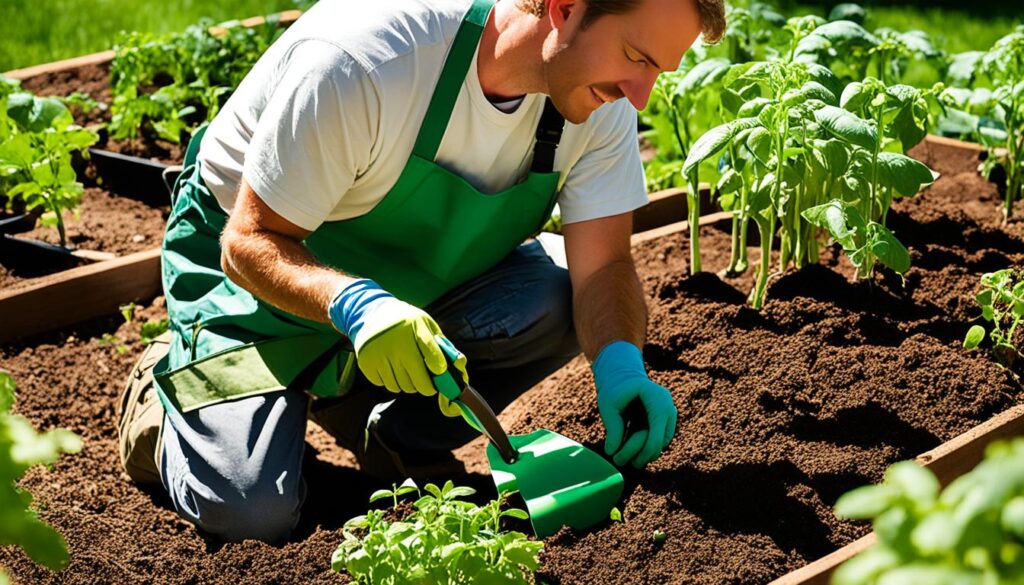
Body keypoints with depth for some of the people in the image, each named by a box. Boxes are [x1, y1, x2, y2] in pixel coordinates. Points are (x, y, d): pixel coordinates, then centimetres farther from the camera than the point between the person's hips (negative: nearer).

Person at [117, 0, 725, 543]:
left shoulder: (601, 94, -18)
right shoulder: (360, 60, -35)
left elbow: (602, 265, -17)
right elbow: (249, 244, -29)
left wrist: (620, 363, -38)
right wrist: (353, 303, -48)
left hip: (414, 275, 5)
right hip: (259, 271, -5)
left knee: (563, 301, -22)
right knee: (249, 513, -21)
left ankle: (391, 437, 0)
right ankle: (164, 392, 12)